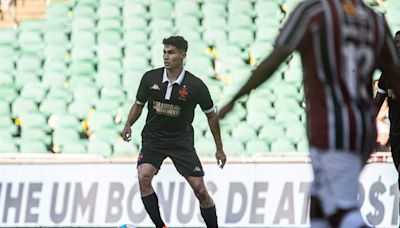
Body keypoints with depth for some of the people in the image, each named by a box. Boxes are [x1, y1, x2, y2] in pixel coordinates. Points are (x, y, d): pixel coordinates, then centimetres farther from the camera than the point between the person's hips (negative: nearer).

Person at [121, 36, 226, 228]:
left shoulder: (195, 86, -12)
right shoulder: (150, 78, -8)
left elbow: (211, 115, 1)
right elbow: (139, 104, 9)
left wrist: (219, 149, 5)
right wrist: (128, 125, -9)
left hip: (182, 142, -1)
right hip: (153, 138, 1)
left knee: (200, 190, -6)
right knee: (144, 177, -24)